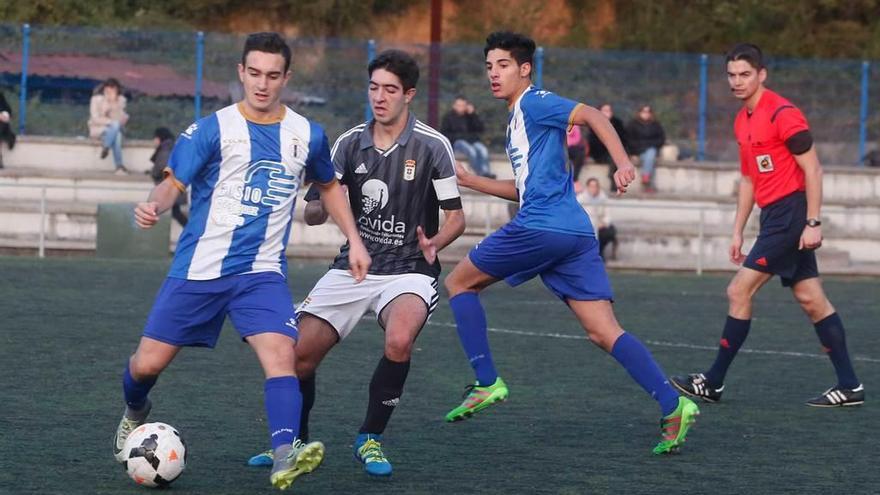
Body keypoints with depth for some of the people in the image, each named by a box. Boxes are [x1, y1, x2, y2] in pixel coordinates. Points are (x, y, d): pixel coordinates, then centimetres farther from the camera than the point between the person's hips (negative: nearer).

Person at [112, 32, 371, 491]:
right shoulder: (212, 129, -5)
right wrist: (154, 205, -31)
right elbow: (173, 182, -9)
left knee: (282, 353, -24)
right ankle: (135, 413, 38)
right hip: (198, 269, -1)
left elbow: (329, 186, 23)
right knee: (147, 364, 3)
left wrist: (354, 240, 15)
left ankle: (285, 456, -36)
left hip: (262, 272, 1)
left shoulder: (307, 135, 5)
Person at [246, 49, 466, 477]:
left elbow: (455, 217, -3)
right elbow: (314, 213, 4)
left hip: (408, 271, -4)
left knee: (399, 341, -33)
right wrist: (320, 206, -21)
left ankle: (370, 440, -11)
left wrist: (435, 242, -25)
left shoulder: (432, 145, -6)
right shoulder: (350, 143, 3)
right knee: (301, 353, -6)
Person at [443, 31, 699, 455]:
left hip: (541, 227, -9)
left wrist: (622, 163, -29)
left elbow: (590, 114, -15)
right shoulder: (518, 120, 28)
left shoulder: (533, 103, 1)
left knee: (459, 283, 9)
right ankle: (673, 406, -15)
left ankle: (487, 383, 3)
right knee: (603, 331, -1)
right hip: (575, 233, 9)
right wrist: (470, 181, 35)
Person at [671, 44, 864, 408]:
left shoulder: (782, 114, -13)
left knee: (738, 292, -8)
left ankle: (713, 382, -1)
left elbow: (812, 168, -14)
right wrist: (738, 231, 19)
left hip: (790, 214, -9)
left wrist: (813, 223, -18)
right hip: (774, 216, 9)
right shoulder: (743, 121, 14)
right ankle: (849, 386, 10)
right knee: (810, 298, 8)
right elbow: (748, 179, 22)